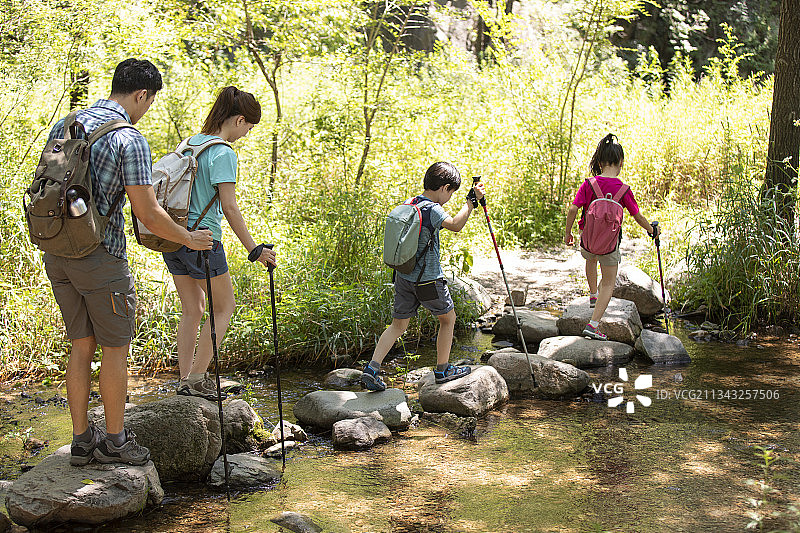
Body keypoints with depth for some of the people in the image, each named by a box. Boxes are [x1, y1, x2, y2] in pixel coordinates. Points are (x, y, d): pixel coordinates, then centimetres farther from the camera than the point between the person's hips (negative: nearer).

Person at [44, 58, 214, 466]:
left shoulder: (62, 127, 9)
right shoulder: (130, 140, -14)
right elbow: (149, 215, -15)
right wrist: (189, 239, 1)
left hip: (56, 254, 7)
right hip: (100, 257, -7)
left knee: (82, 346, 15)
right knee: (115, 348, 7)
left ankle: (81, 439, 20)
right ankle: (115, 440, 17)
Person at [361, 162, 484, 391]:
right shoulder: (432, 209, -17)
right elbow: (455, 225, -30)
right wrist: (471, 201, -23)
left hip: (404, 276, 7)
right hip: (428, 279, -7)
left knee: (398, 324, 12)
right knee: (448, 318, 14)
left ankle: (372, 369, 0)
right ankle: (443, 370, 21)